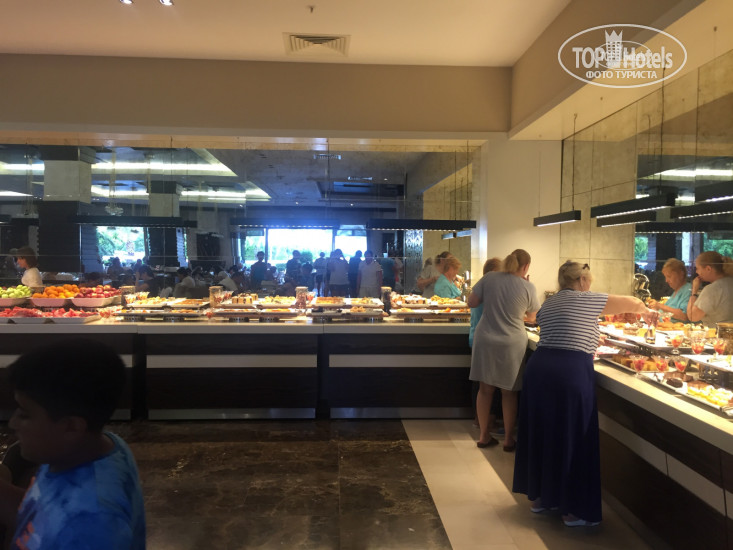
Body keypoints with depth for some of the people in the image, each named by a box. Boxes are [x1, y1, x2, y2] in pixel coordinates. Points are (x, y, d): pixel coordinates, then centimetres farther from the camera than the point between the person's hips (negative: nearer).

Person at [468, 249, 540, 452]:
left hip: (485, 341, 2)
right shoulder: (528, 287, -8)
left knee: (485, 389, 13)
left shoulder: (489, 278, -4)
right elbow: (532, 317, 6)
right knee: (509, 392, 11)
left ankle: (484, 435, 22)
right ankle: (508, 439, 20)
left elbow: (471, 302, 2)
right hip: (511, 344, -2)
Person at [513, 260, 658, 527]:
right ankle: (573, 510, 15)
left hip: (539, 367, 7)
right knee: (572, 439, 4)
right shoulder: (587, 300, 2)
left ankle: (539, 497, 30)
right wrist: (647, 311, 32)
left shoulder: (547, 304, 19)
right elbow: (631, 303, 11)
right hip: (571, 373, -6)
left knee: (540, 433, 17)